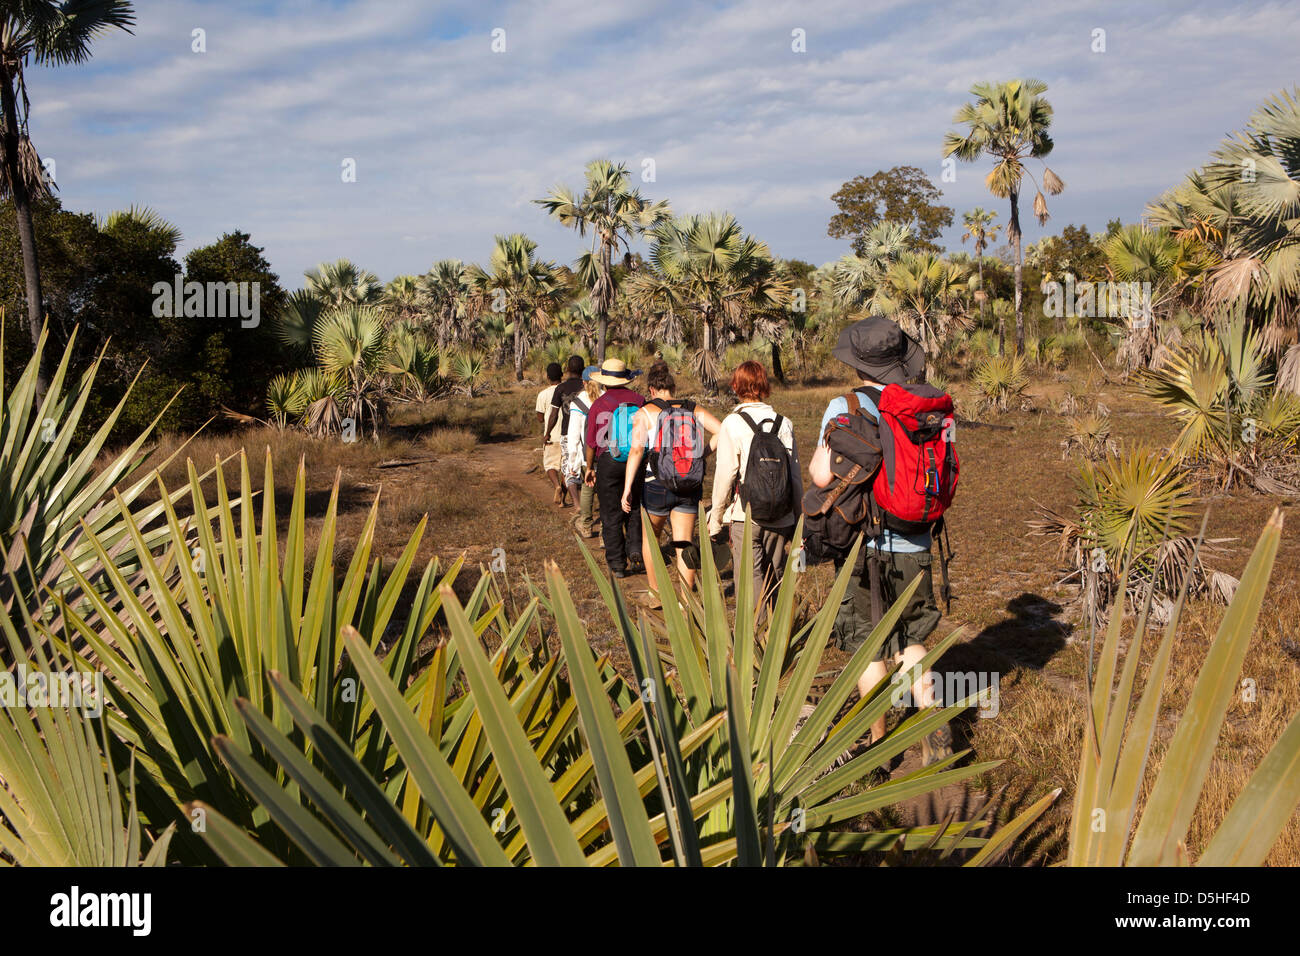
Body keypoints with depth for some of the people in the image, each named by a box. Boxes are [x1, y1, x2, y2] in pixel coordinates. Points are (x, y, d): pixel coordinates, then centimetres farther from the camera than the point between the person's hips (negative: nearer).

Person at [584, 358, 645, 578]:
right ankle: (636, 553, 1)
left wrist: (589, 468, 9)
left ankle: (617, 564, 7)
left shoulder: (599, 404, -7)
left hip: (609, 463, -3)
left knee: (611, 515, 4)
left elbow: (592, 441, -3)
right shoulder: (639, 400, 1)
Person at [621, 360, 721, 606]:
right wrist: (702, 452, 7)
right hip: (690, 488, 2)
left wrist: (627, 489, -17)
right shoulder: (695, 411, 4)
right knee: (684, 545, 8)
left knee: (650, 537, 21)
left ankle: (656, 593, 27)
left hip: (656, 486, -2)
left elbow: (636, 449, -16)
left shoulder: (645, 413, -5)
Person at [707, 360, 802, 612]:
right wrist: (796, 520, 16)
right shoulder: (783, 423, 4)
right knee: (775, 576, 16)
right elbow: (795, 475, 7)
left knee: (751, 580, -1)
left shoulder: (733, 424, -7)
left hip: (745, 517, -4)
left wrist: (716, 518, 3)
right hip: (781, 517, 4)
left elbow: (725, 475, -7)